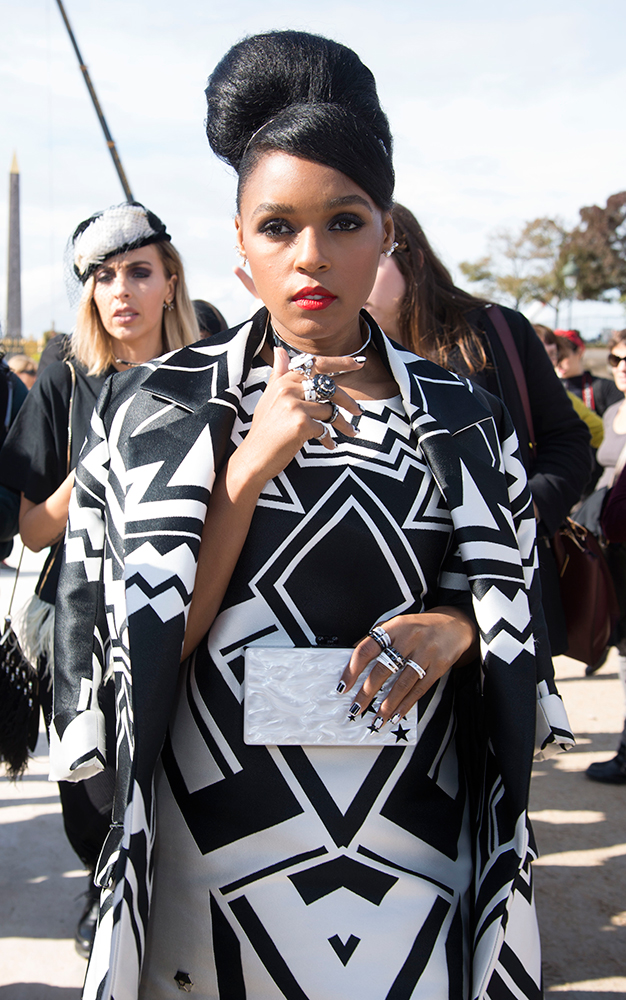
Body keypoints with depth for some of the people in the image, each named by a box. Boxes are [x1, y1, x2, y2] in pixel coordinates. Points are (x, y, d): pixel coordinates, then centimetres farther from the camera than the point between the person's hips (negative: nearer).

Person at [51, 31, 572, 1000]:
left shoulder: (465, 421, 0)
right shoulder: (159, 410, -5)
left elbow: (522, 618, 9)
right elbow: (151, 648, -10)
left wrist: (455, 624, -14)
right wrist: (254, 463, -20)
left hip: (409, 864, 1)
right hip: (214, 869, -1)